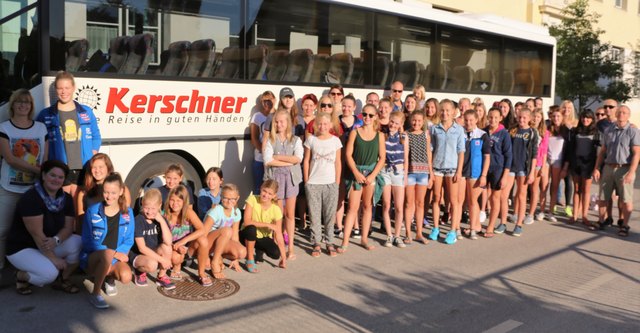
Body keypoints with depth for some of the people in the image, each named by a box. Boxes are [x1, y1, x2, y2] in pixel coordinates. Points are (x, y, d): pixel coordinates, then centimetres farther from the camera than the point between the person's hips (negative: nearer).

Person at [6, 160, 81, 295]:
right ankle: (21, 276, 3)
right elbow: (37, 233, -27)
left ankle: (63, 280, 1)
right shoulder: (30, 198, -25)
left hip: (49, 245, 6)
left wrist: (56, 240, -29)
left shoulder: (66, 198, -3)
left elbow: (68, 227, -7)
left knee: (79, 243, -20)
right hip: (22, 248, -6)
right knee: (50, 273, -31)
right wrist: (53, 258, -26)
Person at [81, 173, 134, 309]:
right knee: (107, 254, -37)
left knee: (126, 277, -28)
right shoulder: (92, 211, -7)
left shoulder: (127, 213, 1)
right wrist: (112, 253, -19)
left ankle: (110, 277, 10)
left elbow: (129, 241, 1)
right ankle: (95, 293, -19)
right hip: (93, 257, -3)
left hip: (116, 258, 3)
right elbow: (87, 241, -8)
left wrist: (116, 254, -19)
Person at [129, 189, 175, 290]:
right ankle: (139, 272, 2)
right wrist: (162, 259, -24)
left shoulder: (161, 219, -7)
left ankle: (161, 277, -4)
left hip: (154, 254, 5)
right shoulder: (138, 221, -18)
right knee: (152, 264, -35)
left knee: (167, 247, -26)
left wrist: (161, 220, -26)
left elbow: (168, 242, -23)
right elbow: (142, 248, -22)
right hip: (136, 255, -5)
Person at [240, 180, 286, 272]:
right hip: (248, 235, -2)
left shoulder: (276, 210, -16)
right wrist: (268, 225, -29)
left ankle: (259, 251, 12)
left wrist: (283, 257, -15)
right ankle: (250, 260, -16)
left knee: (276, 254, -24)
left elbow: (278, 234, -13)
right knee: (251, 229, -36)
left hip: (263, 237, 2)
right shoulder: (252, 199, -20)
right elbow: (246, 222, -27)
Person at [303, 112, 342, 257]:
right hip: (313, 183, 0)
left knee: (330, 214, 4)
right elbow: (306, 161, 5)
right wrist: (306, 181, 2)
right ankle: (316, 243, 12)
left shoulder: (336, 140, 3)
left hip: (330, 183, 0)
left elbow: (338, 162, 6)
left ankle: (329, 242, 14)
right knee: (314, 214, 3)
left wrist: (337, 182, 2)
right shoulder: (311, 139, 2)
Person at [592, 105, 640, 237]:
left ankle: (624, 226, 12)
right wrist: (596, 168, 6)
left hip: (624, 168, -4)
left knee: (626, 199, 1)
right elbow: (602, 151, 13)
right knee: (602, 197, 9)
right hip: (608, 167, 4)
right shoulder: (609, 131, 9)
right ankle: (601, 221, 23)